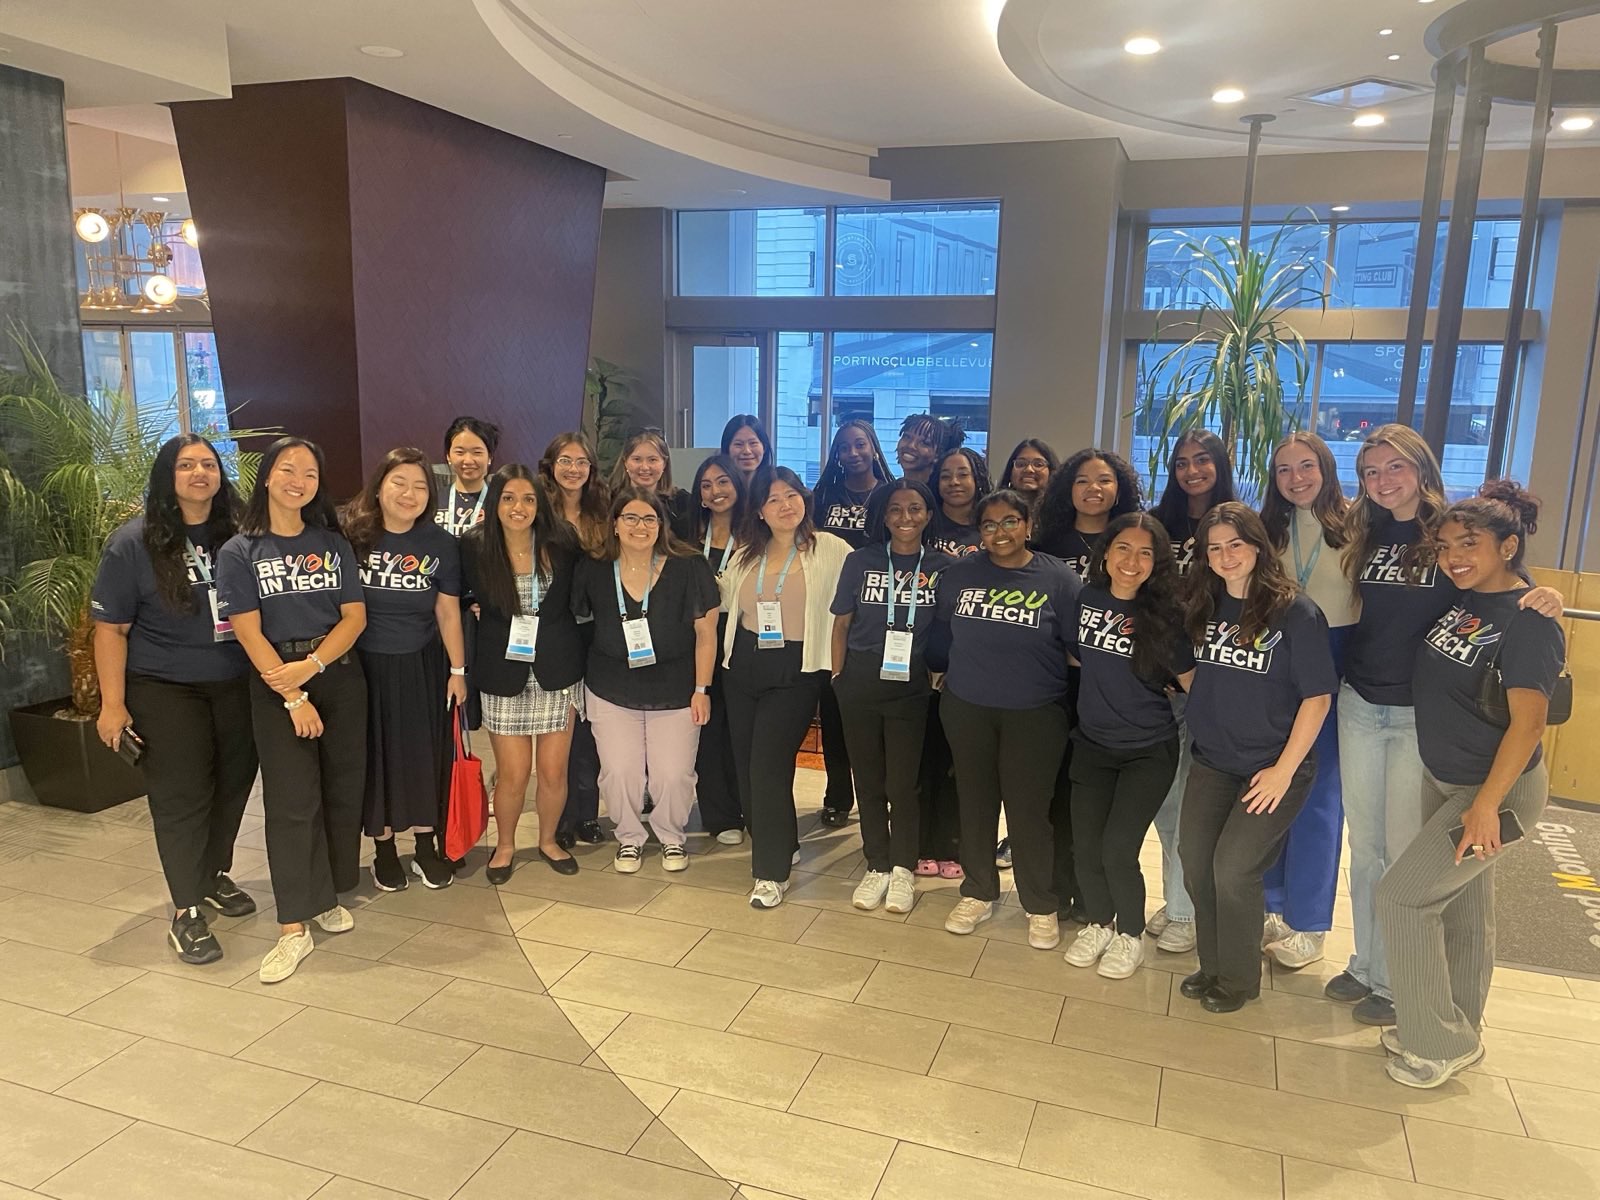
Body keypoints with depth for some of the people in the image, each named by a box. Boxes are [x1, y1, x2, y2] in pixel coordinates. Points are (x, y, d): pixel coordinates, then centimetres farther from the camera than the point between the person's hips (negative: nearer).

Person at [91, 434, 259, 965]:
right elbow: (110, 627, -6)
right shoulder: (133, 543, -7)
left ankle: (215, 876, 35)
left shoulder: (238, 537, 1)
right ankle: (186, 912, 12)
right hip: (165, 689, -3)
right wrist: (112, 704, -10)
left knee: (233, 783, 12)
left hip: (237, 685, 4)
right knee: (182, 795, 0)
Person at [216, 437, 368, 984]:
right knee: (290, 801, -4)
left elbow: (355, 616, 1)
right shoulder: (239, 552, -1)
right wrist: (292, 697, -13)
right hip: (275, 683, -3)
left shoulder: (332, 543, 7)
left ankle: (328, 896, 23)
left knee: (342, 790, 6)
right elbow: (248, 631, -7)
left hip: (340, 676, 3)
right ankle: (294, 927, 1)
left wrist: (311, 666, -14)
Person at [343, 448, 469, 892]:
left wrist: (458, 670, 1)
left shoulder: (440, 544, -3)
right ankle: (384, 850, 23)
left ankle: (426, 847, 23)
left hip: (422, 667, 1)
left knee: (425, 755, 8)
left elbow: (448, 612, 1)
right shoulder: (352, 536, -8)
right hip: (364, 666, -1)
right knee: (375, 757, 8)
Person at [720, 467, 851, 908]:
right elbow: (725, 602, 19)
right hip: (744, 668, 6)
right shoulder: (746, 554, 10)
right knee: (745, 762, 10)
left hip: (796, 671, -6)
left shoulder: (828, 549, -5)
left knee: (768, 765, -10)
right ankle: (779, 843, 33)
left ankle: (772, 871, 2)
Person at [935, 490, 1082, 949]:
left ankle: (1040, 905, 21)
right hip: (967, 709, 3)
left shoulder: (1058, 578, -5)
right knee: (975, 802, 13)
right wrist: (949, 672, 10)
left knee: (1029, 809, 3)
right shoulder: (960, 574, 3)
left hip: (1035, 713, -3)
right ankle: (977, 892, 30)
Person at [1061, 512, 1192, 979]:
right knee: (1085, 845, 4)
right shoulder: (1087, 598, -4)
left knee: (1117, 848, -8)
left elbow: (1192, 681, -6)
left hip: (1148, 751, -3)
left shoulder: (1165, 615, -12)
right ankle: (1097, 924, 30)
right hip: (1092, 743, 3)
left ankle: (1130, 934, 18)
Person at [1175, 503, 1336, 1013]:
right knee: (1195, 861, 3)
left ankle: (1239, 979, 15)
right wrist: (1206, 715, 5)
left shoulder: (1296, 612, -13)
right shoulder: (1204, 606, 2)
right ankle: (1213, 965, 24)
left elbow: (1317, 697, -12)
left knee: (1233, 869, -8)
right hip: (1211, 761, 5)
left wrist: (1283, 771, -13)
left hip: (1272, 767, -5)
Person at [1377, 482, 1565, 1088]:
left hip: (1496, 789, -8)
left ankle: (1441, 1044, 10)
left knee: (1401, 896, -7)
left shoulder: (1529, 620, -21)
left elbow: (1527, 721, -23)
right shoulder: (1460, 600, 1)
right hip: (1442, 780, 8)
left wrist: (1486, 805, -24)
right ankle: (1457, 1032, 34)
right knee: (1461, 906, 18)